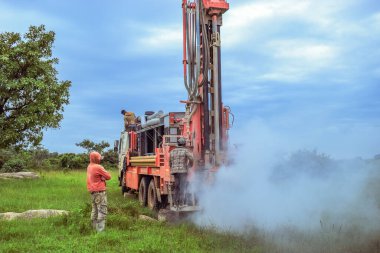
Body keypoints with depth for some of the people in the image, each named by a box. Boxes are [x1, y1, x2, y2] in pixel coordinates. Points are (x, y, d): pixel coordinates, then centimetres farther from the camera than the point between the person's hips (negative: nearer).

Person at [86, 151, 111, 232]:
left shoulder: (89, 167, 9)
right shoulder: (98, 167, -18)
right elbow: (108, 176, -12)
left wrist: (101, 177, -8)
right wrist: (103, 177, 6)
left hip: (92, 192, 9)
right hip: (100, 192, -9)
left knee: (95, 210, 17)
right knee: (102, 211, -7)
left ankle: (94, 228, 22)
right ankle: (100, 230, -10)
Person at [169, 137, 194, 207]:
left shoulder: (172, 151, 14)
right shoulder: (185, 150, -2)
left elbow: (170, 162, 16)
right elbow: (191, 159, -13)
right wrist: (189, 165, 5)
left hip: (175, 171, 6)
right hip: (183, 170, -6)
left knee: (176, 187, 11)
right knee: (183, 187, -5)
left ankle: (176, 203, 11)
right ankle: (181, 202, -10)